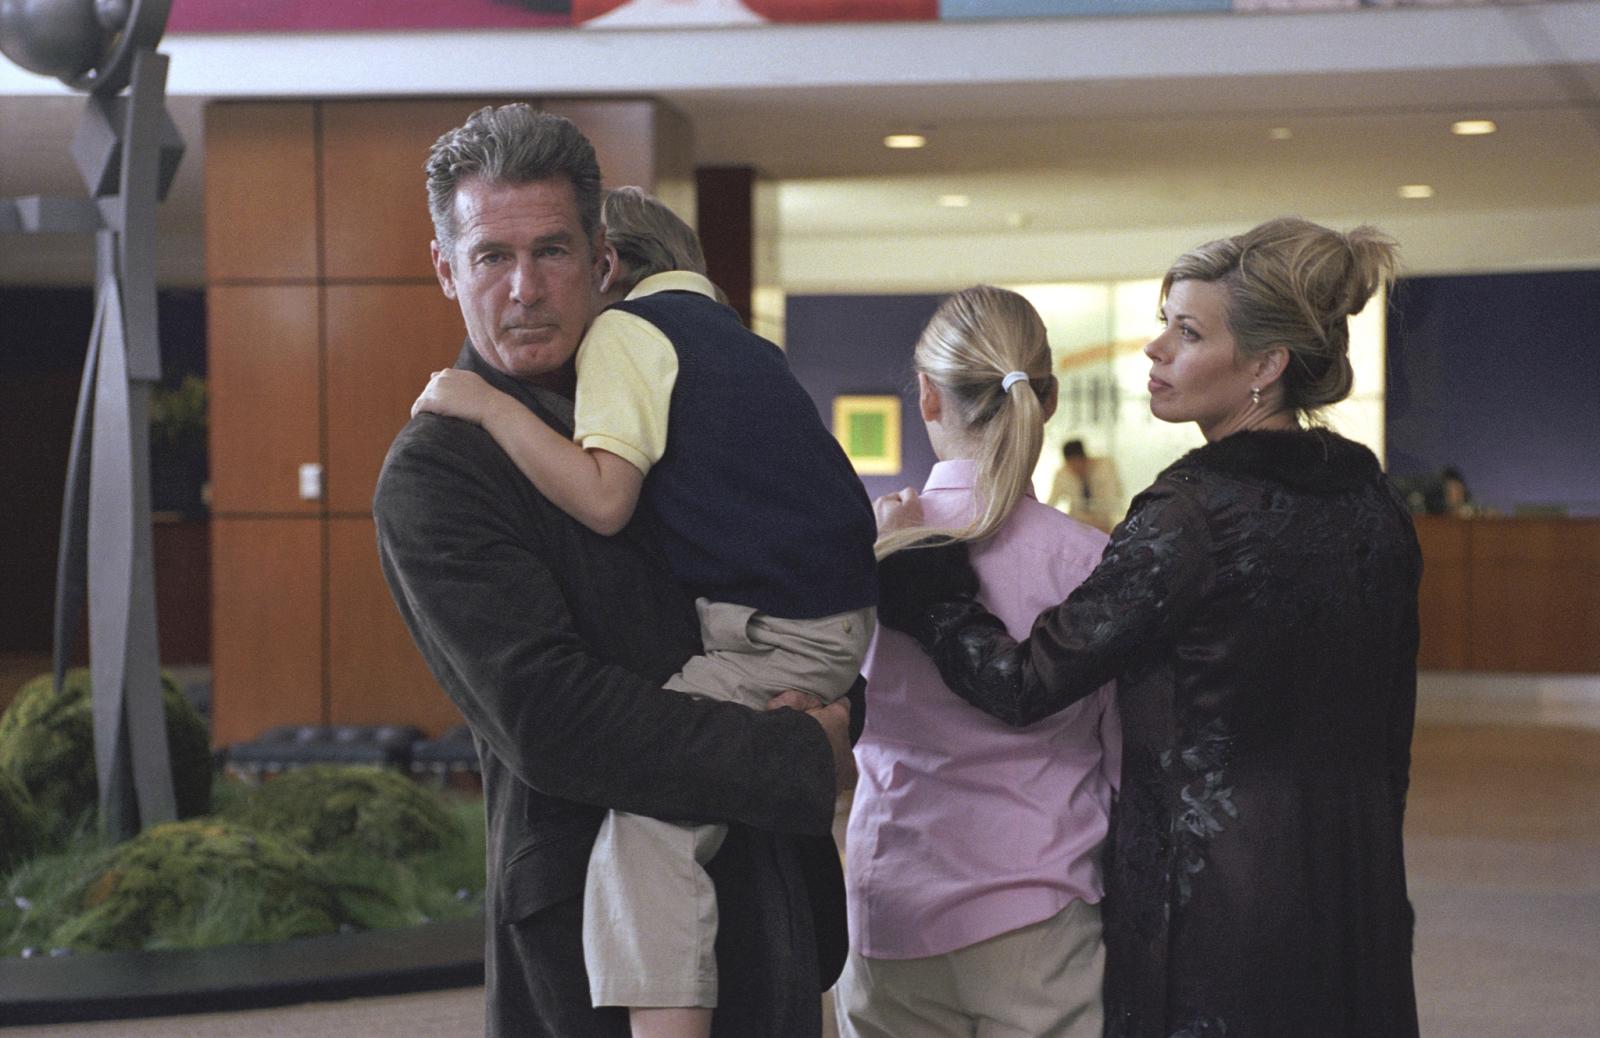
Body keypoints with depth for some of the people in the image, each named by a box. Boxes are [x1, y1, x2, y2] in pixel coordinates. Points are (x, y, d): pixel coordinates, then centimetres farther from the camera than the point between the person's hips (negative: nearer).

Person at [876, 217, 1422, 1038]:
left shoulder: (1192, 514, -18)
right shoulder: (1374, 505, 6)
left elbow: (1023, 684, -15)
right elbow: (1390, 731, 13)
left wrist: (910, 562, -4)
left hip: (1211, 904, -7)